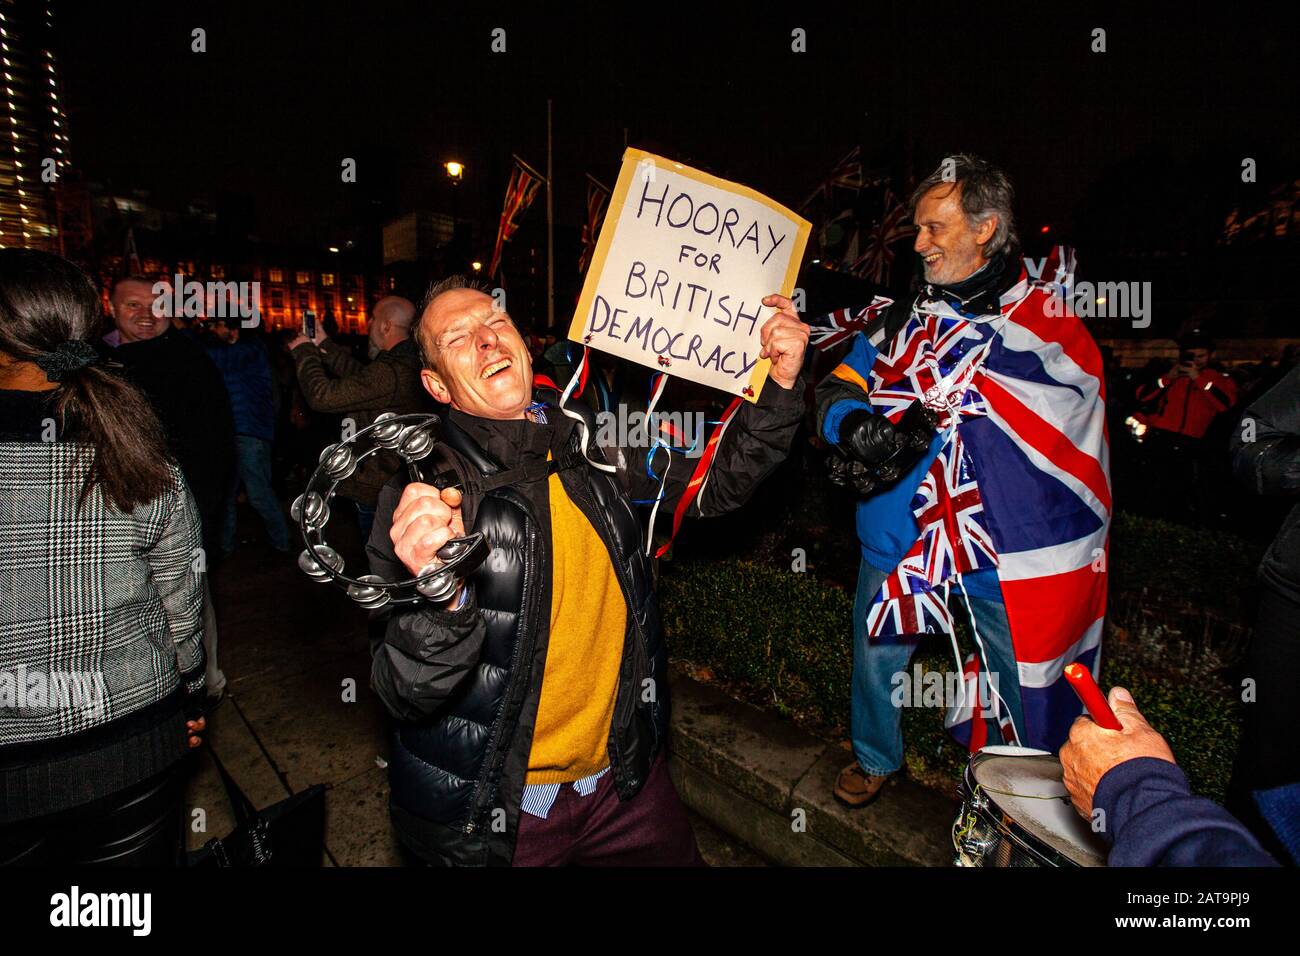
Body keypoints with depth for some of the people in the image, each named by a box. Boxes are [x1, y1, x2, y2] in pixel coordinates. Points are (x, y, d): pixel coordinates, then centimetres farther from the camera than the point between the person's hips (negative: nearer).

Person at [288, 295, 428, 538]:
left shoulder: (390, 371, -27)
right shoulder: (409, 361, 5)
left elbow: (322, 396, -22)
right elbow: (361, 375, 16)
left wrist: (305, 351, -6)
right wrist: (324, 345, 18)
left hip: (377, 491, -9)